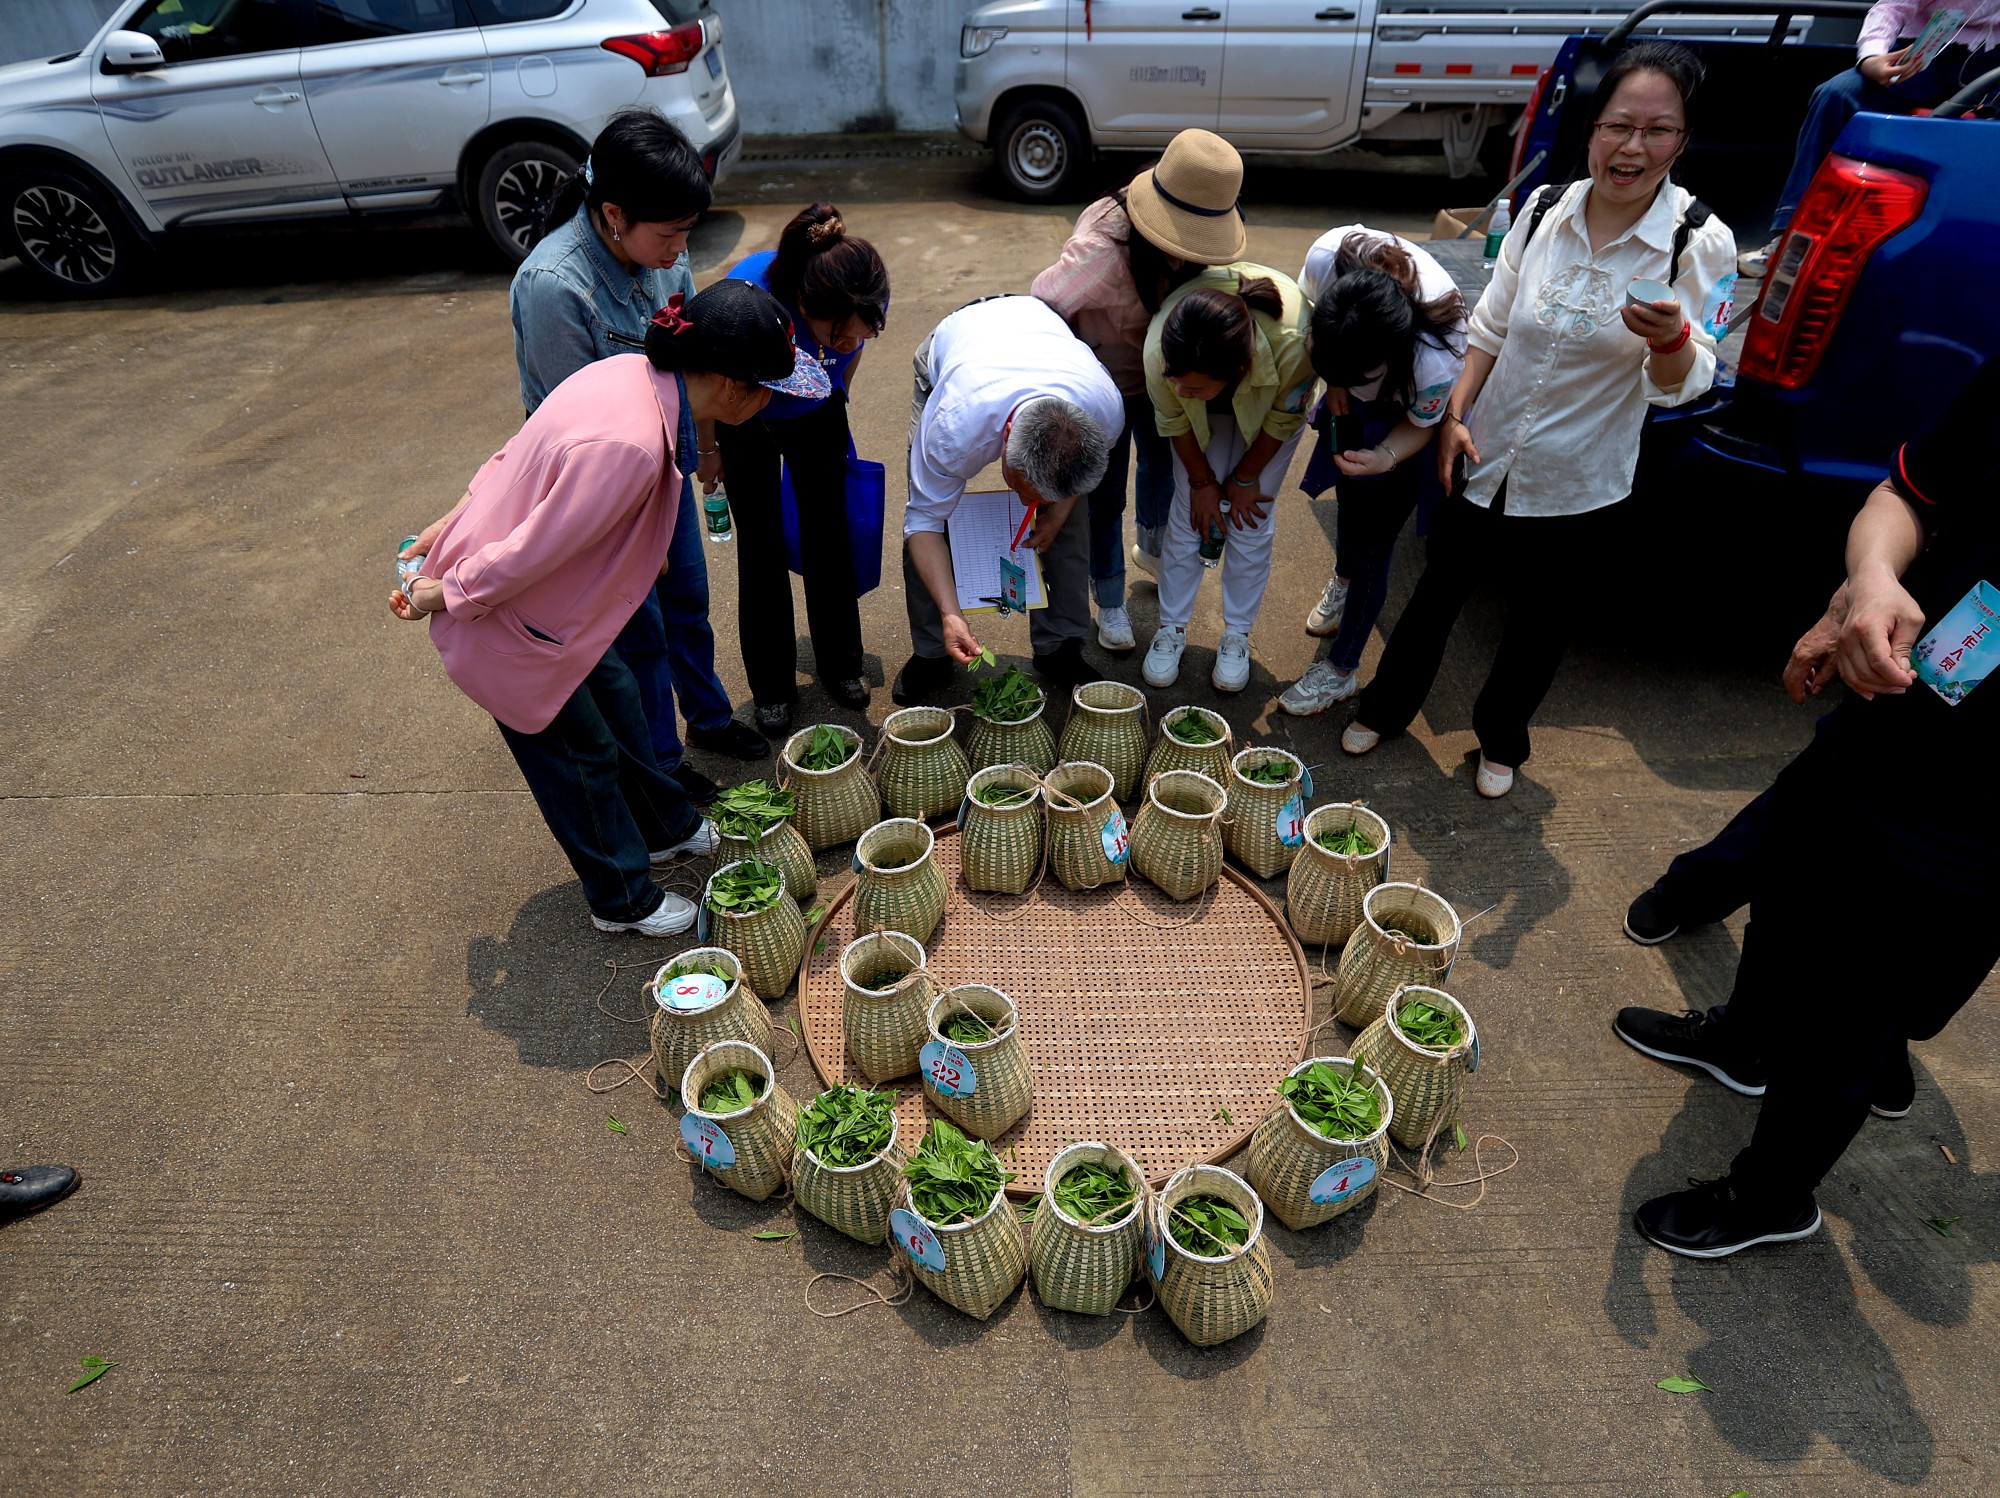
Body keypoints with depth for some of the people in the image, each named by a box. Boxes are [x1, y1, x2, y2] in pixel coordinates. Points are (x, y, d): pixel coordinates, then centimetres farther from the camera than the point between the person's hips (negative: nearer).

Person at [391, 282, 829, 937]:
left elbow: (514, 454, 4)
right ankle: (624, 900, 34)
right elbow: (530, 553, -29)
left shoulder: (633, 372, -7)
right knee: (580, 751, 10)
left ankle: (664, 827, 49)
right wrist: (444, 596, -13)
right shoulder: (628, 445, -36)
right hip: (502, 618, -8)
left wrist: (456, 527, 12)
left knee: (614, 696, 23)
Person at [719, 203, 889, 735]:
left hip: (816, 415, 3)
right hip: (743, 421, -2)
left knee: (828, 535, 6)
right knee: (761, 547, 0)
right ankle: (772, 686, 15)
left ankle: (841, 664, 25)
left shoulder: (866, 298, -29)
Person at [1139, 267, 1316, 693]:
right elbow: (1174, 421, -17)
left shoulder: (1293, 346, -46)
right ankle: (1172, 629, 15)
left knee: (1251, 518, -3)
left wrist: (1245, 479, -9)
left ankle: (1237, 635, 14)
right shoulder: (1160, 348, -41)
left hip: (1273, 401, -1)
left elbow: (1282, 421, -22)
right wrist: (1201, 480, -6)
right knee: (1189, 512, -2)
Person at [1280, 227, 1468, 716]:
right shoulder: (1327, 255, -39)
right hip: (1354, 401, 5)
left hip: (1410, 408, -4)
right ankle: (1343, 582, 58)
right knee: (1351, 495, 25)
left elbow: (1420, 424, -22)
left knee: (1372, 540, 0)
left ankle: (1340, 669, 17)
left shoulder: (1436, 362, -45)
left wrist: (1385, 457, -42)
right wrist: (1333, 379, -16)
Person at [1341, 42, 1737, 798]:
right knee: (1437, 594, 17)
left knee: (1537, 629, 16)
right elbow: (1490, 325, 5)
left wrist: (1670, 338, -38)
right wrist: (1455, 412, -4)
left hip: (1579, 489, -2)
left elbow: (1681, 385, -17)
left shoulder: (1700, 241, -13)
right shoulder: (1545, 209, -5)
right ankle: (1385, 708, 40)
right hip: (1484, 459, 2)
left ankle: (1501, 742, 41)